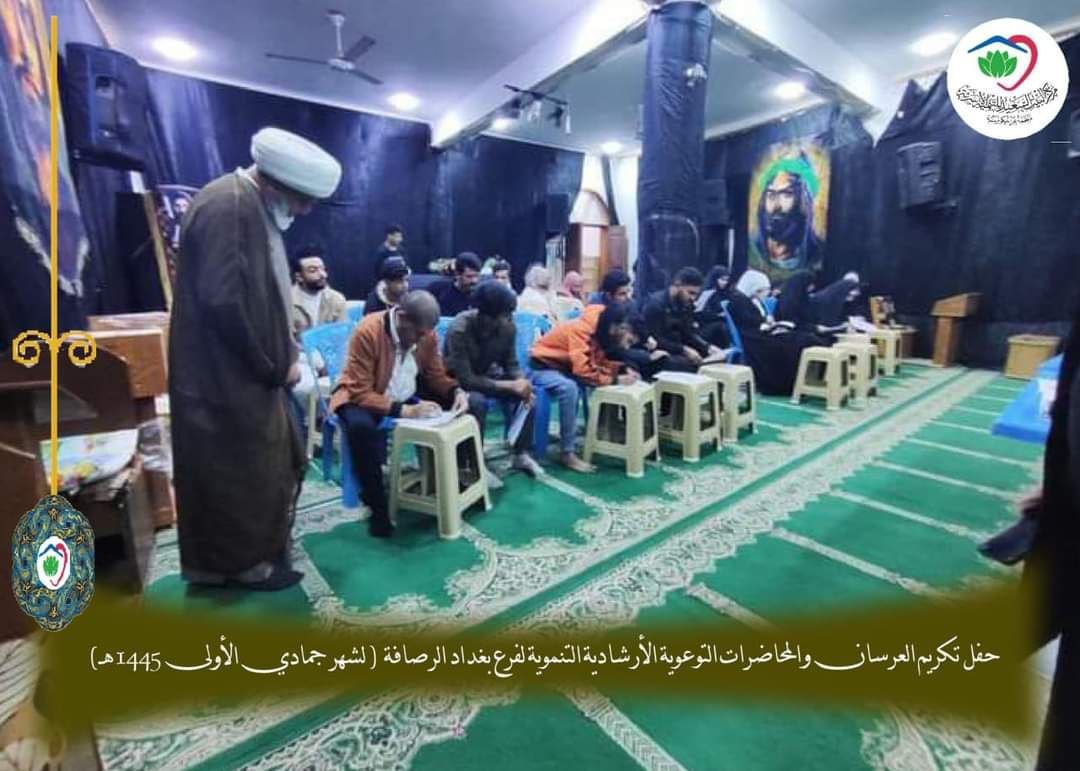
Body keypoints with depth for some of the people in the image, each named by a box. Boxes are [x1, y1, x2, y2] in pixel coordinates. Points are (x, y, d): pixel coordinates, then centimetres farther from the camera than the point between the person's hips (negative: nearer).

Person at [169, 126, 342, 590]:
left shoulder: (258, 207, 12)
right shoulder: (227, 206, -19)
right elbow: (223, 302, -26)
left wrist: (286, 356, 7)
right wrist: (274, 366, -16)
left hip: (251, 373, 10)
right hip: (225, 377, -10)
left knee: (270, 466, 19)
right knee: (240, 473, 5)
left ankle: (260, 548, 37)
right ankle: (243, 563, 25)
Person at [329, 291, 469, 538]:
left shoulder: (427, 334, -9)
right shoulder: (367, 332, -26)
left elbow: (436, 375, 4)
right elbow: (360, 392, -27)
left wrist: (457, 391, -18)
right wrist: (405, 411, -36)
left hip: (409, 395, 5)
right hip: (361, 394, -5)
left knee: (470, 404, -9)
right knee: (360, 425, -40)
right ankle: (378, 506, -20)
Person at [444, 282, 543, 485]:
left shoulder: (508, 326, -16)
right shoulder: (460, 330, -32)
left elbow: (511, 363, -4)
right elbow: (466, 379, -33)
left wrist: (522, 382, -27)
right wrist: (509, 385, -35)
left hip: (487, 374, 5)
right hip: (458, 380, -5)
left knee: (526, 394, -16)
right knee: (477, 401, -36)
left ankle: (521, 454, 0)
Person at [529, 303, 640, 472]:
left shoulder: (602, 331, -3)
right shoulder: (581, 330, -30)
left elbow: (602, 361, 4)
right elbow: (584, 371, -35)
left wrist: (622, 370, -13)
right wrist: (615, 380, -29)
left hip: (565, 367, 9)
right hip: (542, 366, -8)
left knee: (604, 383, -4)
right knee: (569, 388, -36)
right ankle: (566, 453, -27)